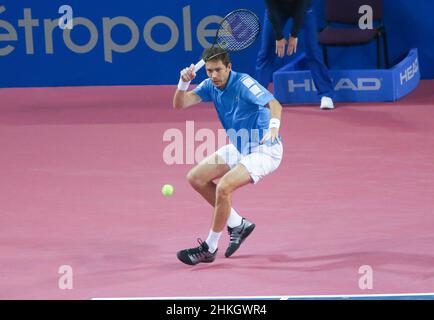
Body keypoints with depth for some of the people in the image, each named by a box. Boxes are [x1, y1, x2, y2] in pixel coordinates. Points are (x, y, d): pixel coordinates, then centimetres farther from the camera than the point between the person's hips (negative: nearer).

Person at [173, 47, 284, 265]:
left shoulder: (244, 84, -23)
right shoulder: (210, 86, -3)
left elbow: (274, 104, -35)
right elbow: (179, 104, -9)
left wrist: (273, 126, -55)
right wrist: (184, 83, -28)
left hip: (263, 151, -9)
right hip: (239, 148, 9)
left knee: (223, 187, -24)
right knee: (196, 178, 5)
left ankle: (209, 249, -10)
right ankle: (237, 224, 12)